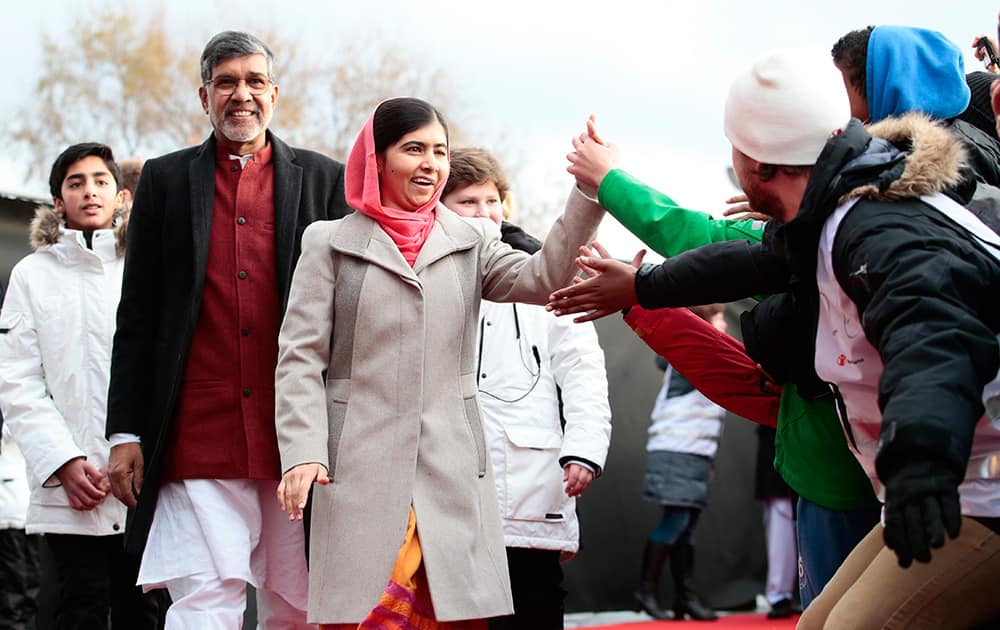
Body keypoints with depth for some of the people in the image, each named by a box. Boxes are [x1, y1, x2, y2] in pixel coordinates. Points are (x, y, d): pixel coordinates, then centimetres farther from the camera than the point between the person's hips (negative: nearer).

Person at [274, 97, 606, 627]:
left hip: (453, 466, 2)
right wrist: (302, 451, -10)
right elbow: (300, 358, 2)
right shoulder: (329, 243, 7)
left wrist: (588, 192, -15)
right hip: (360, 466, -2)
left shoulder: (471, 241, 13)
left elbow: (543, 278, -4)